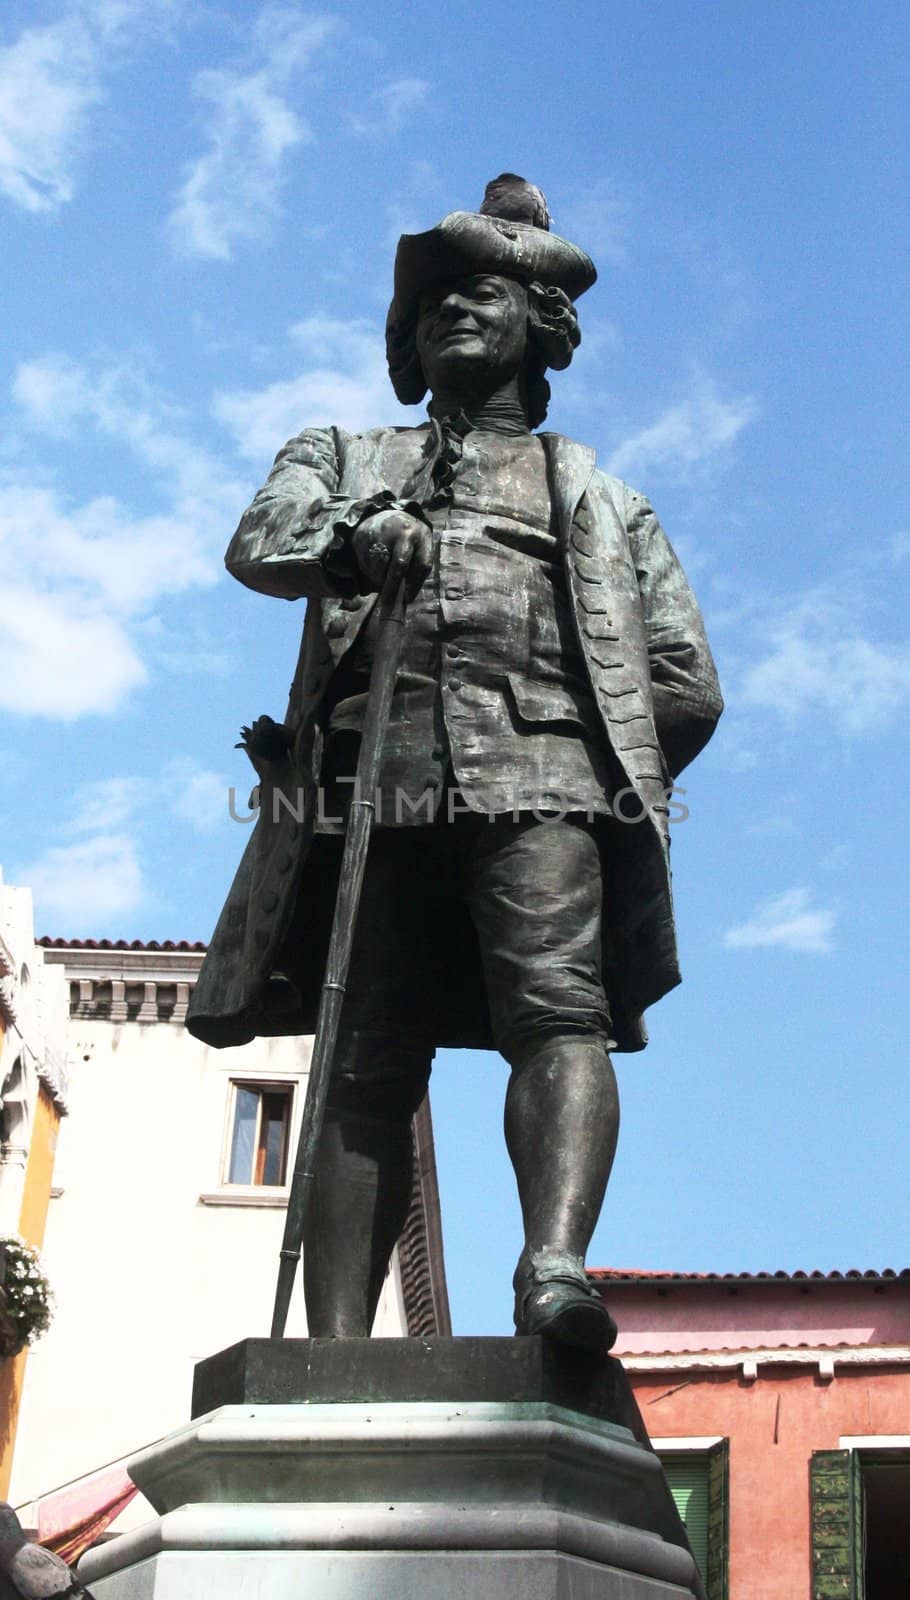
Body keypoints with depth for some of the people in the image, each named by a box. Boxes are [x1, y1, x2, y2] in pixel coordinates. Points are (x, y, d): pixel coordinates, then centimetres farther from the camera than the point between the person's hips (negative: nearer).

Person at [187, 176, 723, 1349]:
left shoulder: (601, 500, 30)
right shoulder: (344, 459, 31)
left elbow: (689, 688, 22)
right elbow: (260, 546, 7)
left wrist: (618, 773, 5)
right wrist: (350, 540, -15)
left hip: (541, 775, 0)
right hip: (376, 779, 1)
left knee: (560, 1010, -24)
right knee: (366, 1065, -8)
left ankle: (553, 1270, -42)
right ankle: (337, 1361, -14)